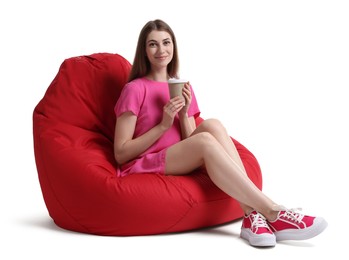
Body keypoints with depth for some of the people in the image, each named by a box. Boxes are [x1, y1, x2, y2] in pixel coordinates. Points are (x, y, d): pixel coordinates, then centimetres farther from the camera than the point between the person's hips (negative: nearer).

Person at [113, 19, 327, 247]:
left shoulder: (182, 88, 13)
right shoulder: (135, 89, -4)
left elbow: (190, 143, 9)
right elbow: (121, 153, -8)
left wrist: (184, 115, -9)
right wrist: (163, 124, -14)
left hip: (179, 164, 5)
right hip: (143, 169, -5)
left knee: (212, 125, -25)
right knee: (205, 139, -32)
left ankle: (253, 215, -34)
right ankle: (272, 213, -34)